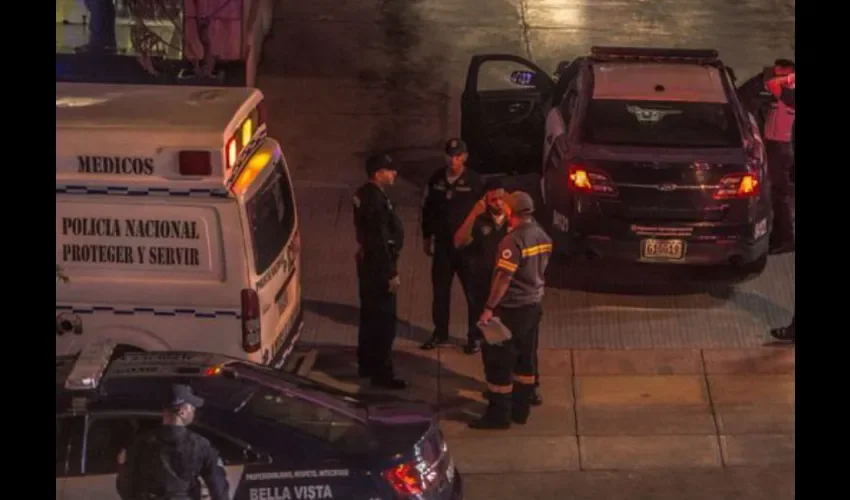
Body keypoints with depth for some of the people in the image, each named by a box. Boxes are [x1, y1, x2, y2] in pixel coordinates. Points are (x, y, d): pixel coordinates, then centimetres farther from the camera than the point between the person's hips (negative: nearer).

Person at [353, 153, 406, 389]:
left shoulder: (365, 194, 7)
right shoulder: (376, 200, -24)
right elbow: (380, 241, -25)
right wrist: (391, 273, -21)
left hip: (367, 262, 10)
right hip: (378, 265, -10)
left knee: (370, 315, 19)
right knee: (384, 319, -4)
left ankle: (367, 364, 30)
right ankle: (382, 373, 1)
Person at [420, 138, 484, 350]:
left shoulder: (474, 181, -10)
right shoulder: (436, 180, 2)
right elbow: (427, 209, 11)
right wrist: (427, 237, 12)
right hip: (442, 244, 4)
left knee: (473, 291, 3)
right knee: (440, 289, 12)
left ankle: (474, 335, 14)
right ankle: (440, 333, 26)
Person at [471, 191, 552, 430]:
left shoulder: (513, 240, -21)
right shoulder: (543, 236, 3)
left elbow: (504, 277, -23)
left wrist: (489, 308, -20)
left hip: (511, 309, -8)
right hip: (533, 305, 8)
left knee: (499, 361, 0)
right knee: (526, 359, 15)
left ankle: (499, 414, 4)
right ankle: (521, 409, 22)